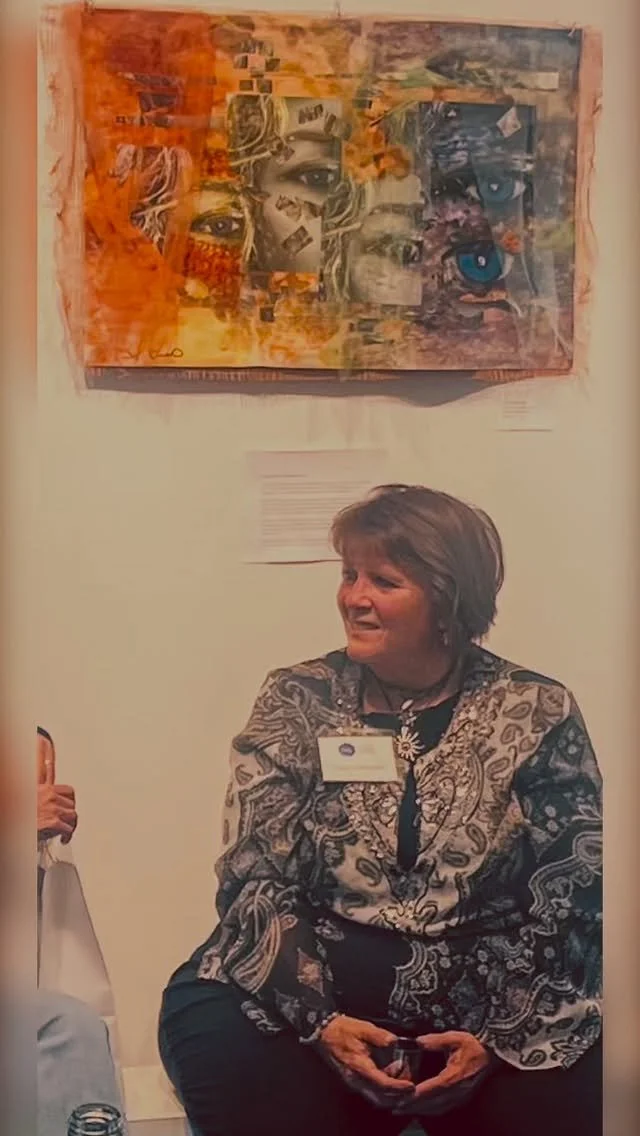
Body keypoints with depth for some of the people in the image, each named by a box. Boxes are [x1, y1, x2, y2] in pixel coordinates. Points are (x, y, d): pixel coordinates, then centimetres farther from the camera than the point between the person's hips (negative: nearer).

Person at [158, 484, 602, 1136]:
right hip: (317, 992, 1)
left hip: (488, 1003, -1)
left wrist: (500, 1035, -12)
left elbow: (571, 901, -1)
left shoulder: (539, 716, 1)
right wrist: (321, 1020, -14)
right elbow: (254, 879, -2)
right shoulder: (297, 702, 2)